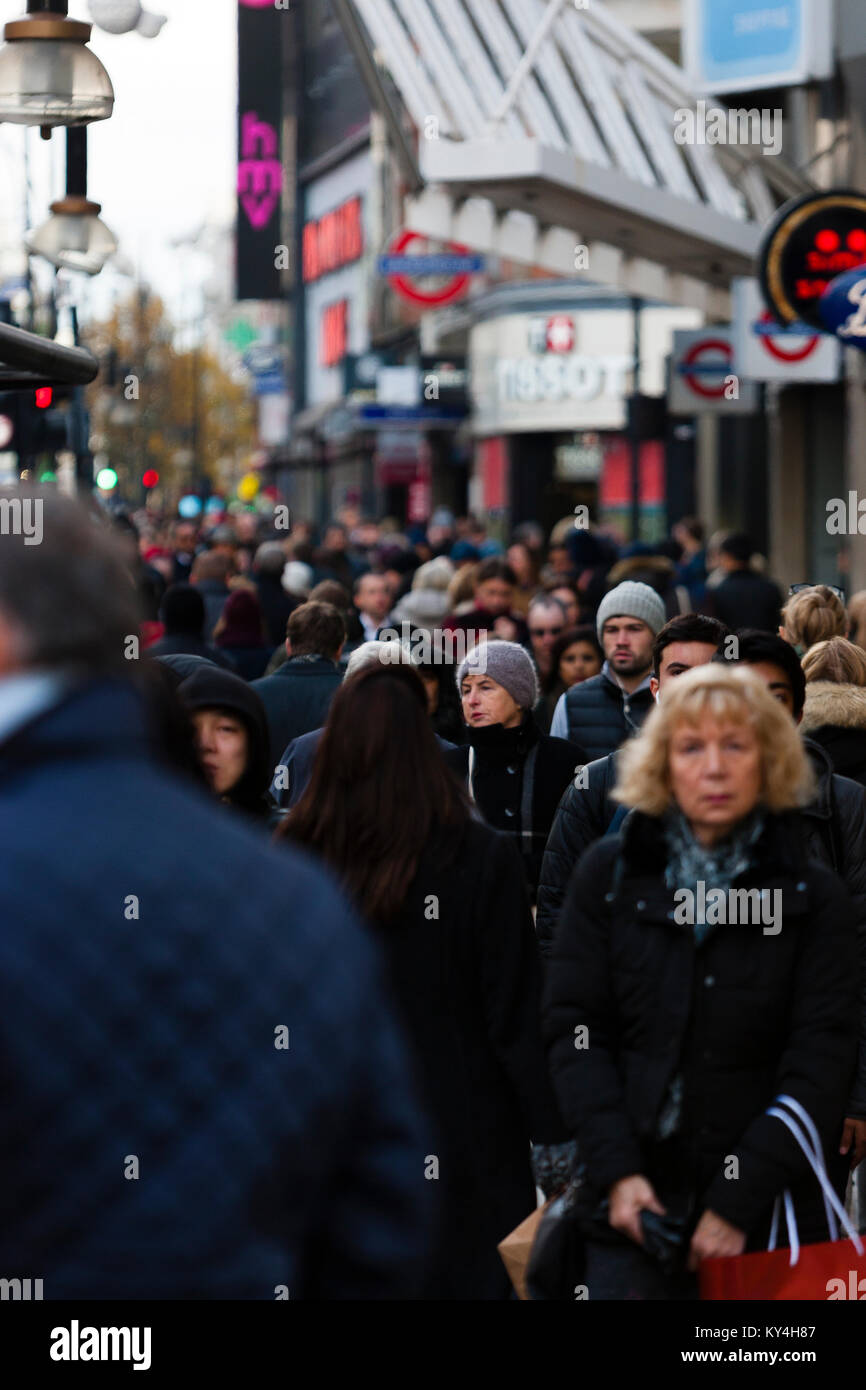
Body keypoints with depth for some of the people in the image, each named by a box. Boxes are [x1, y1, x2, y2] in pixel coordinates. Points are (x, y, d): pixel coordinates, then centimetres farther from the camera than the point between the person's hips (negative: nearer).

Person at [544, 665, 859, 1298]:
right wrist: (618, 1172, -11)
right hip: (635, 1203, 1)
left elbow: (820, 1063, -5)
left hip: (769, 1216, -1)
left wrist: (739, 1202, -13)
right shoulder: (609, 874, 5)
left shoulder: (816, 899, 1)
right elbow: (574, 1028, 1)